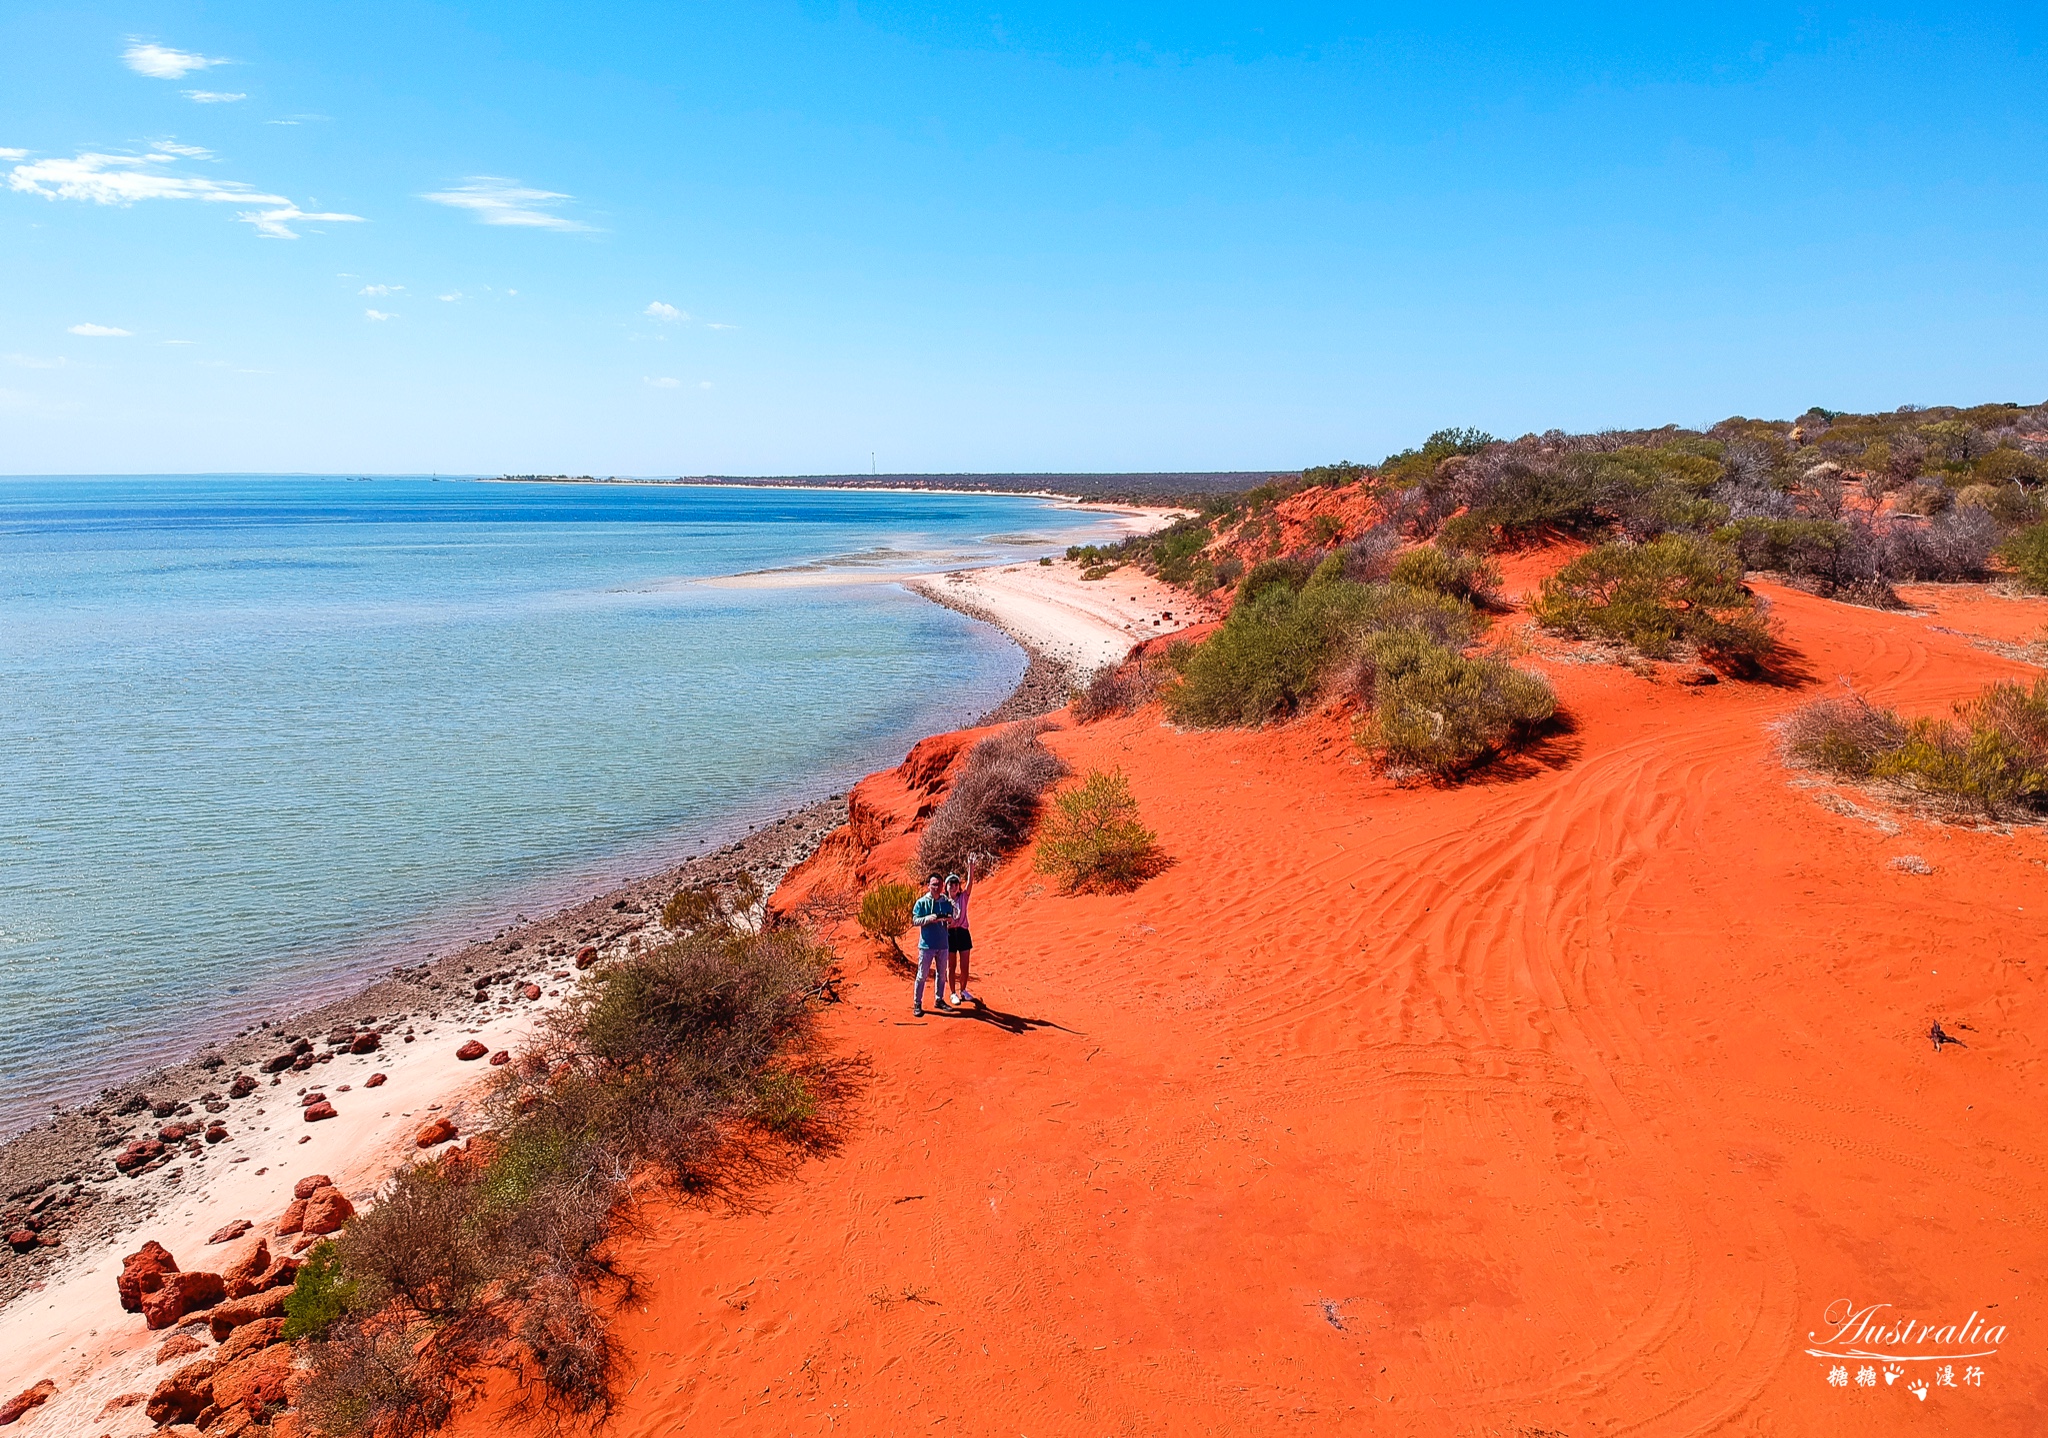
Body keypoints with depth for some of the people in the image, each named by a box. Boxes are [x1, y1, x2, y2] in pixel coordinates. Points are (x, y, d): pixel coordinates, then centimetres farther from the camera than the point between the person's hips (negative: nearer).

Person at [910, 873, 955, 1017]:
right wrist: (929, 918, -23)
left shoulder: (947, 903, 5)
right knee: (922, 975, -1)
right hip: (926, 945, -4)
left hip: (943, 944, 4)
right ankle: (917, 1004, 5)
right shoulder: (921, 902, -5)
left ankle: (939, 999, 28)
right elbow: (915, 920, -8)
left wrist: (949, 919, -14)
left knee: (941, 974, 14)